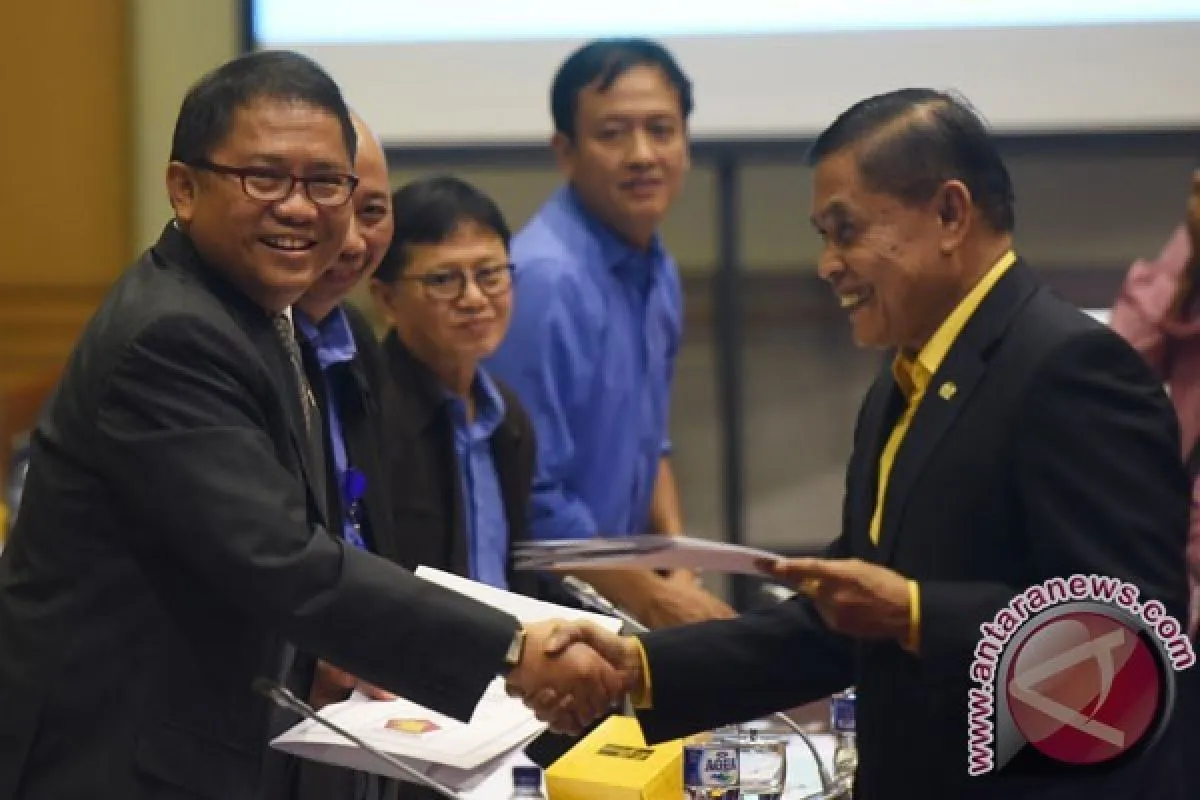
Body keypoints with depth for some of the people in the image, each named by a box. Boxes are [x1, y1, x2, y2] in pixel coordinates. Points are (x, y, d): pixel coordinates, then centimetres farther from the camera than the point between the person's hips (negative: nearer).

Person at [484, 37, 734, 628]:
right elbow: (530, 497, -16)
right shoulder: (544, 280, -16)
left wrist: (680, 571, 6)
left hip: (620, 586, 7)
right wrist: (651, 602, -7)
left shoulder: (658, 273, 7)